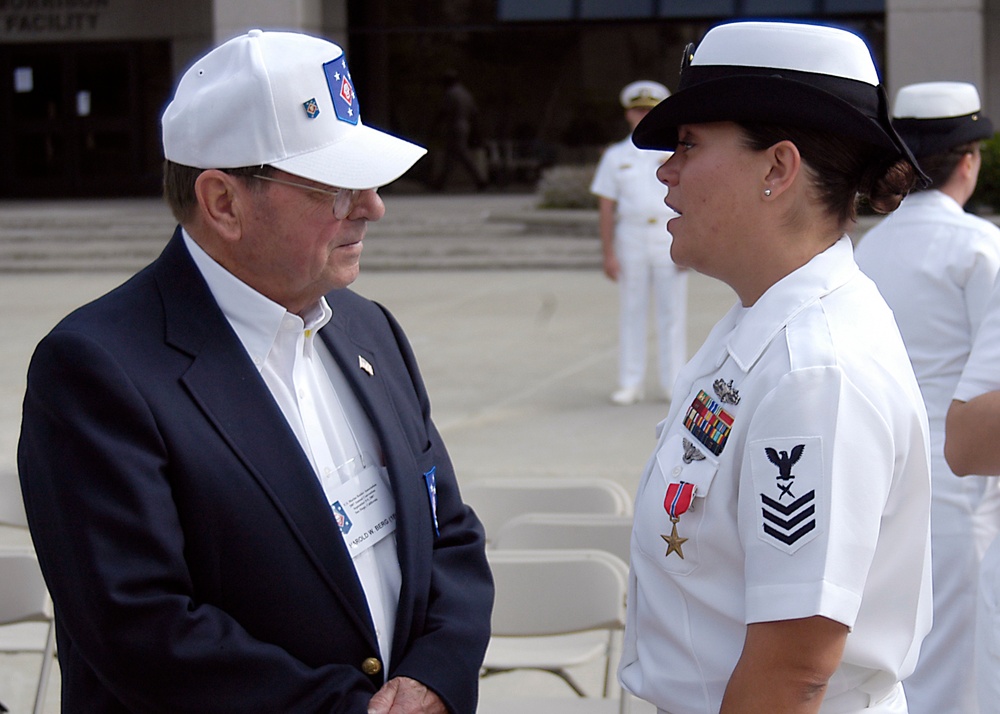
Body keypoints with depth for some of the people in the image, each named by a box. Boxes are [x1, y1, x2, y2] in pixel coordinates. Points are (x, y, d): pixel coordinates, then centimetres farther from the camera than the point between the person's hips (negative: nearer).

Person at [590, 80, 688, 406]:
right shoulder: (616, 156, 7)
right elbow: (605, 207, 5)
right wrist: (608, 253, -3)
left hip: (670, 236, -1)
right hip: (631, 237, 1)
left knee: (672, 312, 1)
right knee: (632, 311, 3)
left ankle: (673, 382, 8)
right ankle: (631, 383, 9)